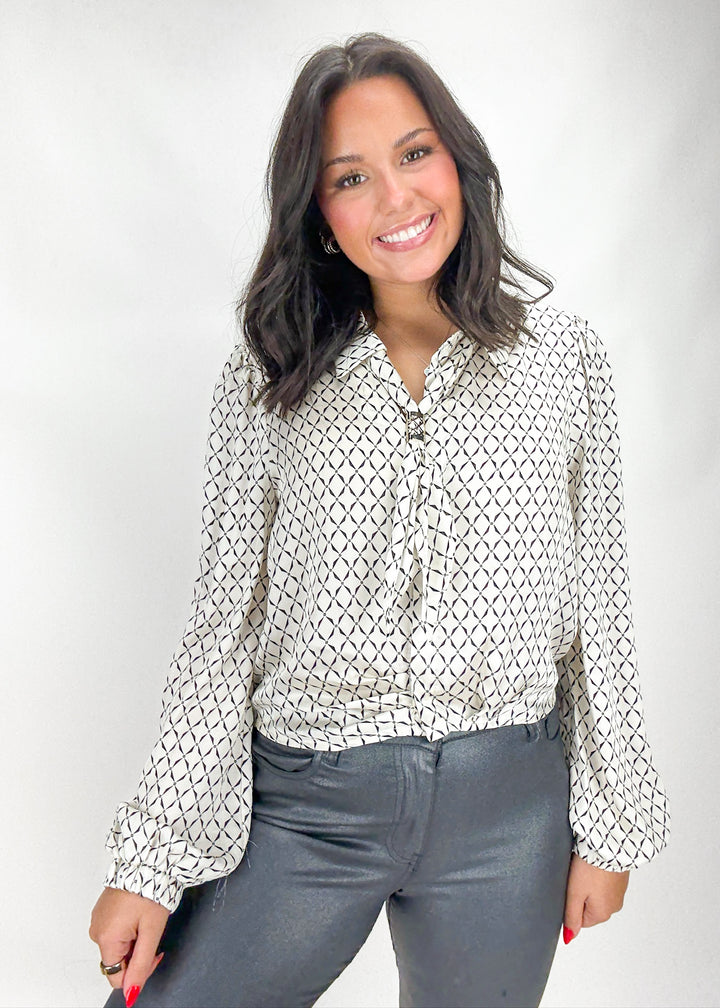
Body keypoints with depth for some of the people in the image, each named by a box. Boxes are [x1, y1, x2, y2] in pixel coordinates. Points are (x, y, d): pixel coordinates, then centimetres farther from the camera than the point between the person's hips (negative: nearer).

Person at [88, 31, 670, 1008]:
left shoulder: (564, 358, -2)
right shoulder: (267, 380, -4)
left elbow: (596, 600, 2)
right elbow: (224, 624, -2)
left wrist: (609, 825, 5)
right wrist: (151, 860, -3)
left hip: (506, 814, 1)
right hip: (303, 809, 0)